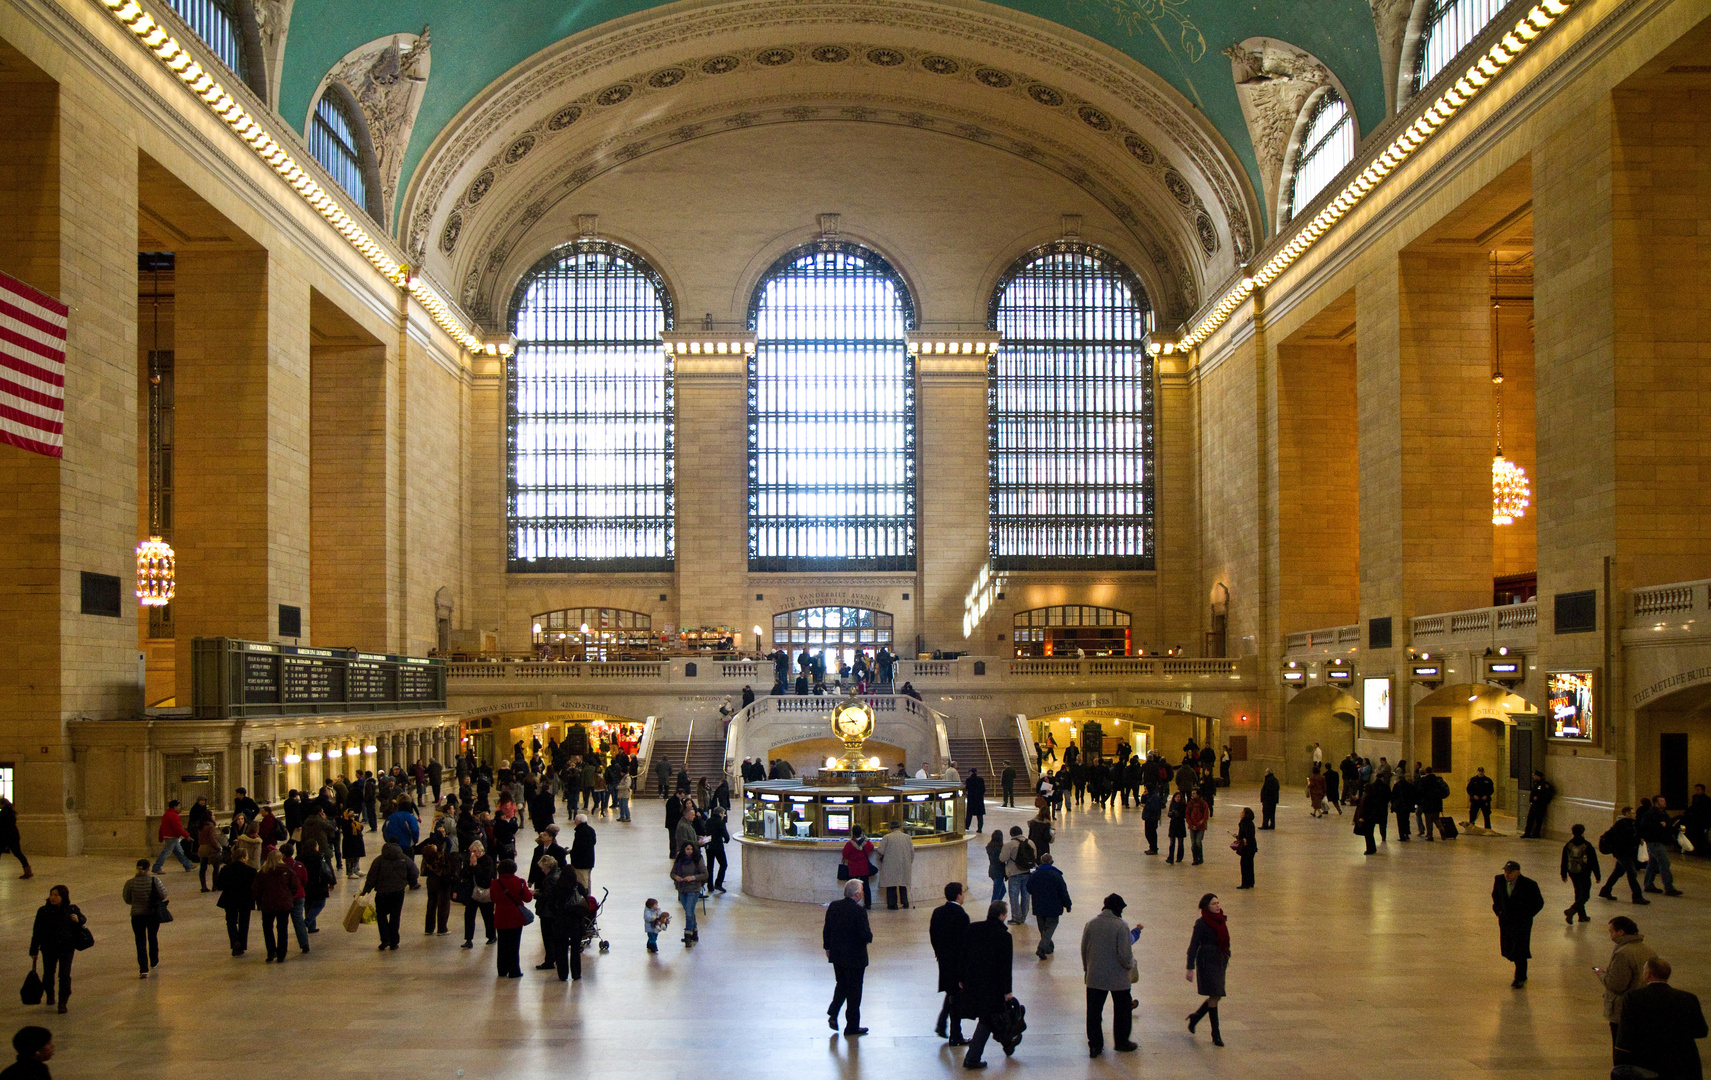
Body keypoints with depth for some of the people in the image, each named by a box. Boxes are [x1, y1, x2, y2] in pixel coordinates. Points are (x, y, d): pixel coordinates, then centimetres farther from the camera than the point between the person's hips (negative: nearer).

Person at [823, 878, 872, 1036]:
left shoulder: (833, 906, -2)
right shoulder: (859, 910, -21)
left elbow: (826, 930, 5)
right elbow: (866, 935, -22)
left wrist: (827, 947, 17)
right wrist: (870, 935, 0)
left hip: (836, 955, 6)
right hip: (855, 957, -5)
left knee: (842, 985, 25)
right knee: (854, 991, 8)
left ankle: (833, 1014, 11)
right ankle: (852, 1027, 16)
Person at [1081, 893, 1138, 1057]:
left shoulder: (1091, 923, -3)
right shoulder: (1121, 926, -17)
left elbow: (1083, 949, 5)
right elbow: (1125, 954, -19)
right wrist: (1130, 965, 1)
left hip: (1094, 977, 3)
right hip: (1118, 978, -3)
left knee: (1094, 1011, 10)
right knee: (1122, 1010, 17)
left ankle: (1095, 1046, 11)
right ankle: (1121, 1042, 28)